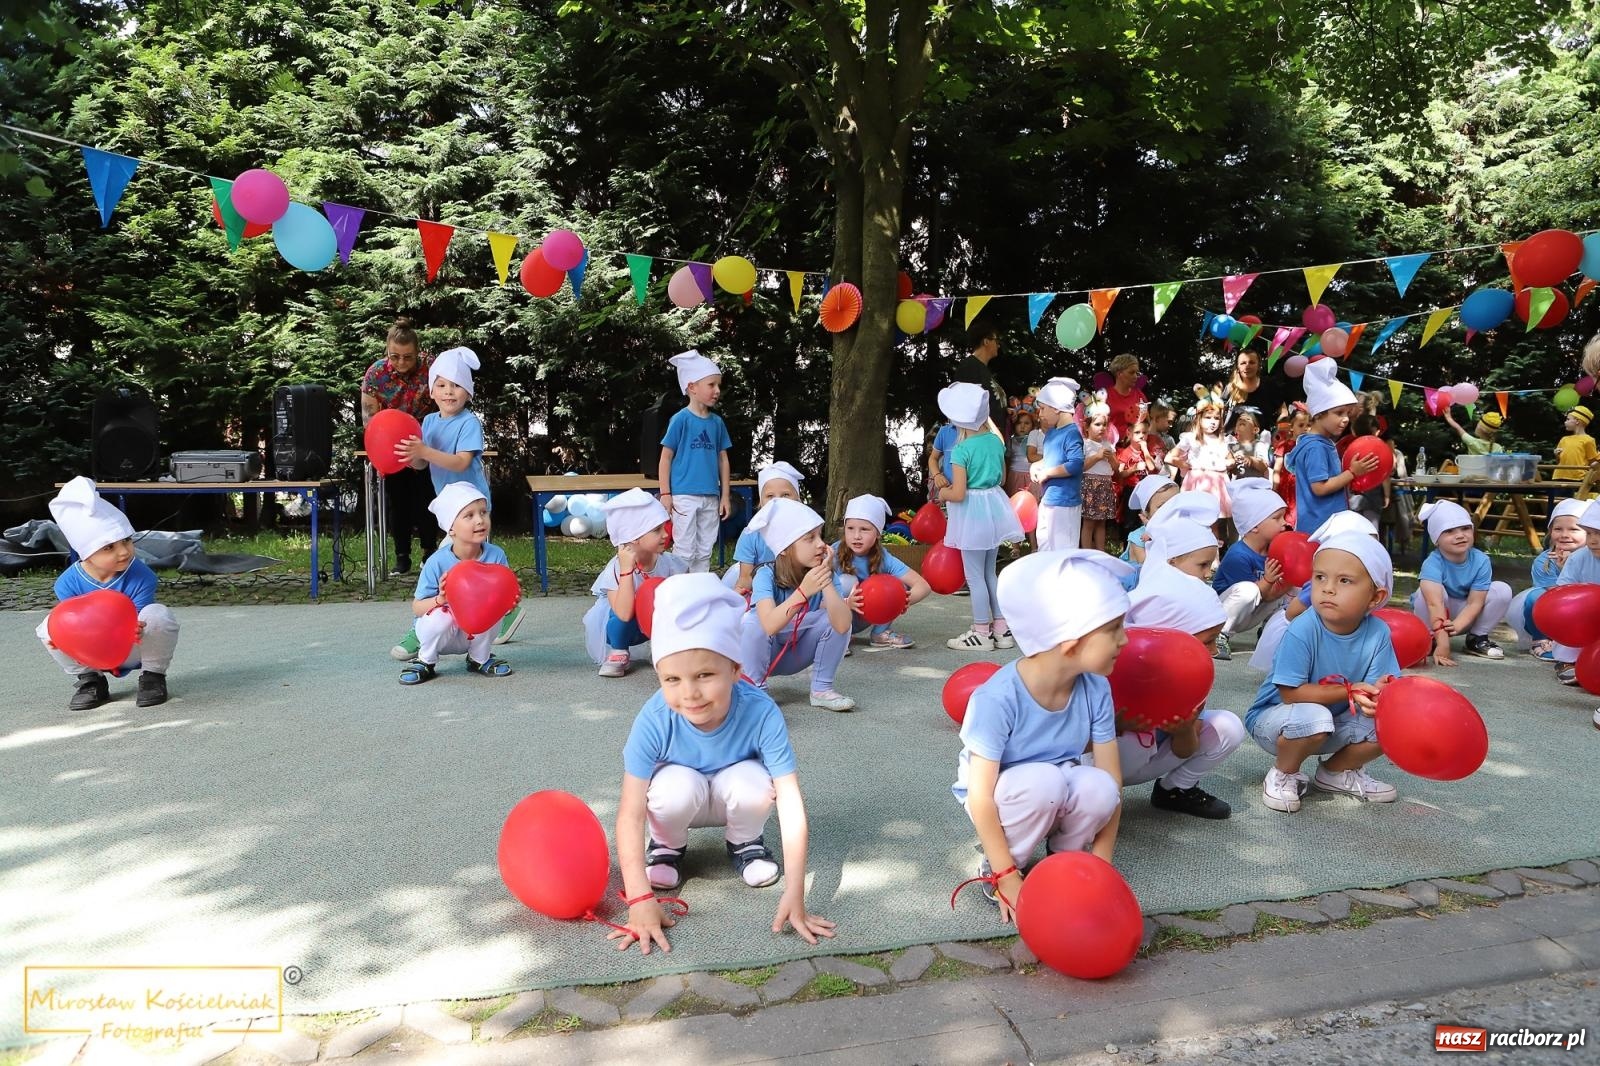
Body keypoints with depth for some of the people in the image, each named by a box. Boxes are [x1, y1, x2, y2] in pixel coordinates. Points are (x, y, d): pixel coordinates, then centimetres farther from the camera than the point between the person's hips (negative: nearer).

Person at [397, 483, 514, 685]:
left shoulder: (496, 556, -15)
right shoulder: (437, 562, -21)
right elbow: (417, 607, -14)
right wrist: (440, 599, -34)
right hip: (442, 631, -2)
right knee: (442, 616, -34)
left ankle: (480, 659, 3)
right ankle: (425, 661, 0)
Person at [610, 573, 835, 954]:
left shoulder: (762, 713, -35)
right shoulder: (654, 720, -34)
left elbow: (791, 804, -34)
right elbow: (631, 813, -31)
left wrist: (795, 894, -39)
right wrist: (640, 900, -39)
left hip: (733, 794, 0)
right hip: (682, 798, 0)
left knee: (754, 782, -33)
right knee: (677, 786, -34)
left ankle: (745, 842, 2)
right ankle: (667, 845, 1)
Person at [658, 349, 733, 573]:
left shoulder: (717, 422, 7)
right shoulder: (681, 419, -8)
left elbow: (722, 459, 11)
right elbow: (666, 457, -5)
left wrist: (725, 496, 10)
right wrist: (665, 494, -9)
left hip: (710, 498, 5)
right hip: (684, 496, -5)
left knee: (704, 552, 13)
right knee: (684, 551, 0)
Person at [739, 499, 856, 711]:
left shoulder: (826, 574, -17)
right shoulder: (766, 575, -25)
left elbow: (842, 625, -31)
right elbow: (770, 625, -42)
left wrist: (827, 581, -37)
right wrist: (802, 592, -51)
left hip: (799, 655, 3)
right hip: (765, 654, -2)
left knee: (834, 619, -22)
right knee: (752, 622, -33)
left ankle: (821, 689, -6)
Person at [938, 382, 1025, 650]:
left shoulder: (961, 450, -18)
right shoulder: (996, 440, 3)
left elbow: (958, 494, -20)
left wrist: (943, 493, 1)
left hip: (972, 512, -7)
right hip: (994, 507, 7)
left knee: (975, 577, 3)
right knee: (990, 573, 18)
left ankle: (981, 634, 11)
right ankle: (1001, 629, 23)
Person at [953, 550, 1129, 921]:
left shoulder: (1095, 689, -17)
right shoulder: (998, 698, -32)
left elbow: (1112, 780, -12)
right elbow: (980, 798, -28)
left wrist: (1100, 863, -15)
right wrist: (1008, 879, -25)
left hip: (1059, 799, 4)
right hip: (1003, 801, -3)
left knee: (1097, 786, -29)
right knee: (1043, 780, -35)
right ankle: (994, 868, -7)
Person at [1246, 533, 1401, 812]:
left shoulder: (1378, 633, -13)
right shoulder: (1302, 631, -27)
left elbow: (1375, 689, -13)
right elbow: (1291, 695, -24)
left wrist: (1378, 695, -37)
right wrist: (1350, 691, -27)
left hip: (1335, 722, 6)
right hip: (1274, 718, -5)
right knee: (1312, 717, -35)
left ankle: (1336, 771, 15)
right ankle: (1283, 774, -3)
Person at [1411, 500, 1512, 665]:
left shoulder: (1481, 561, -17)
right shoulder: (1432, 564, -29)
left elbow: (1474, 602, -20)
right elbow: (1435, 604, -41)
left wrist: (1457, 625, -39)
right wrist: (1442, 645, -50)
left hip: (1465, 617, 4)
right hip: (1433, 620, -4)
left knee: (1503, 591, -15)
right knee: (1427, 593, -34)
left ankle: (1477, 639, 2)